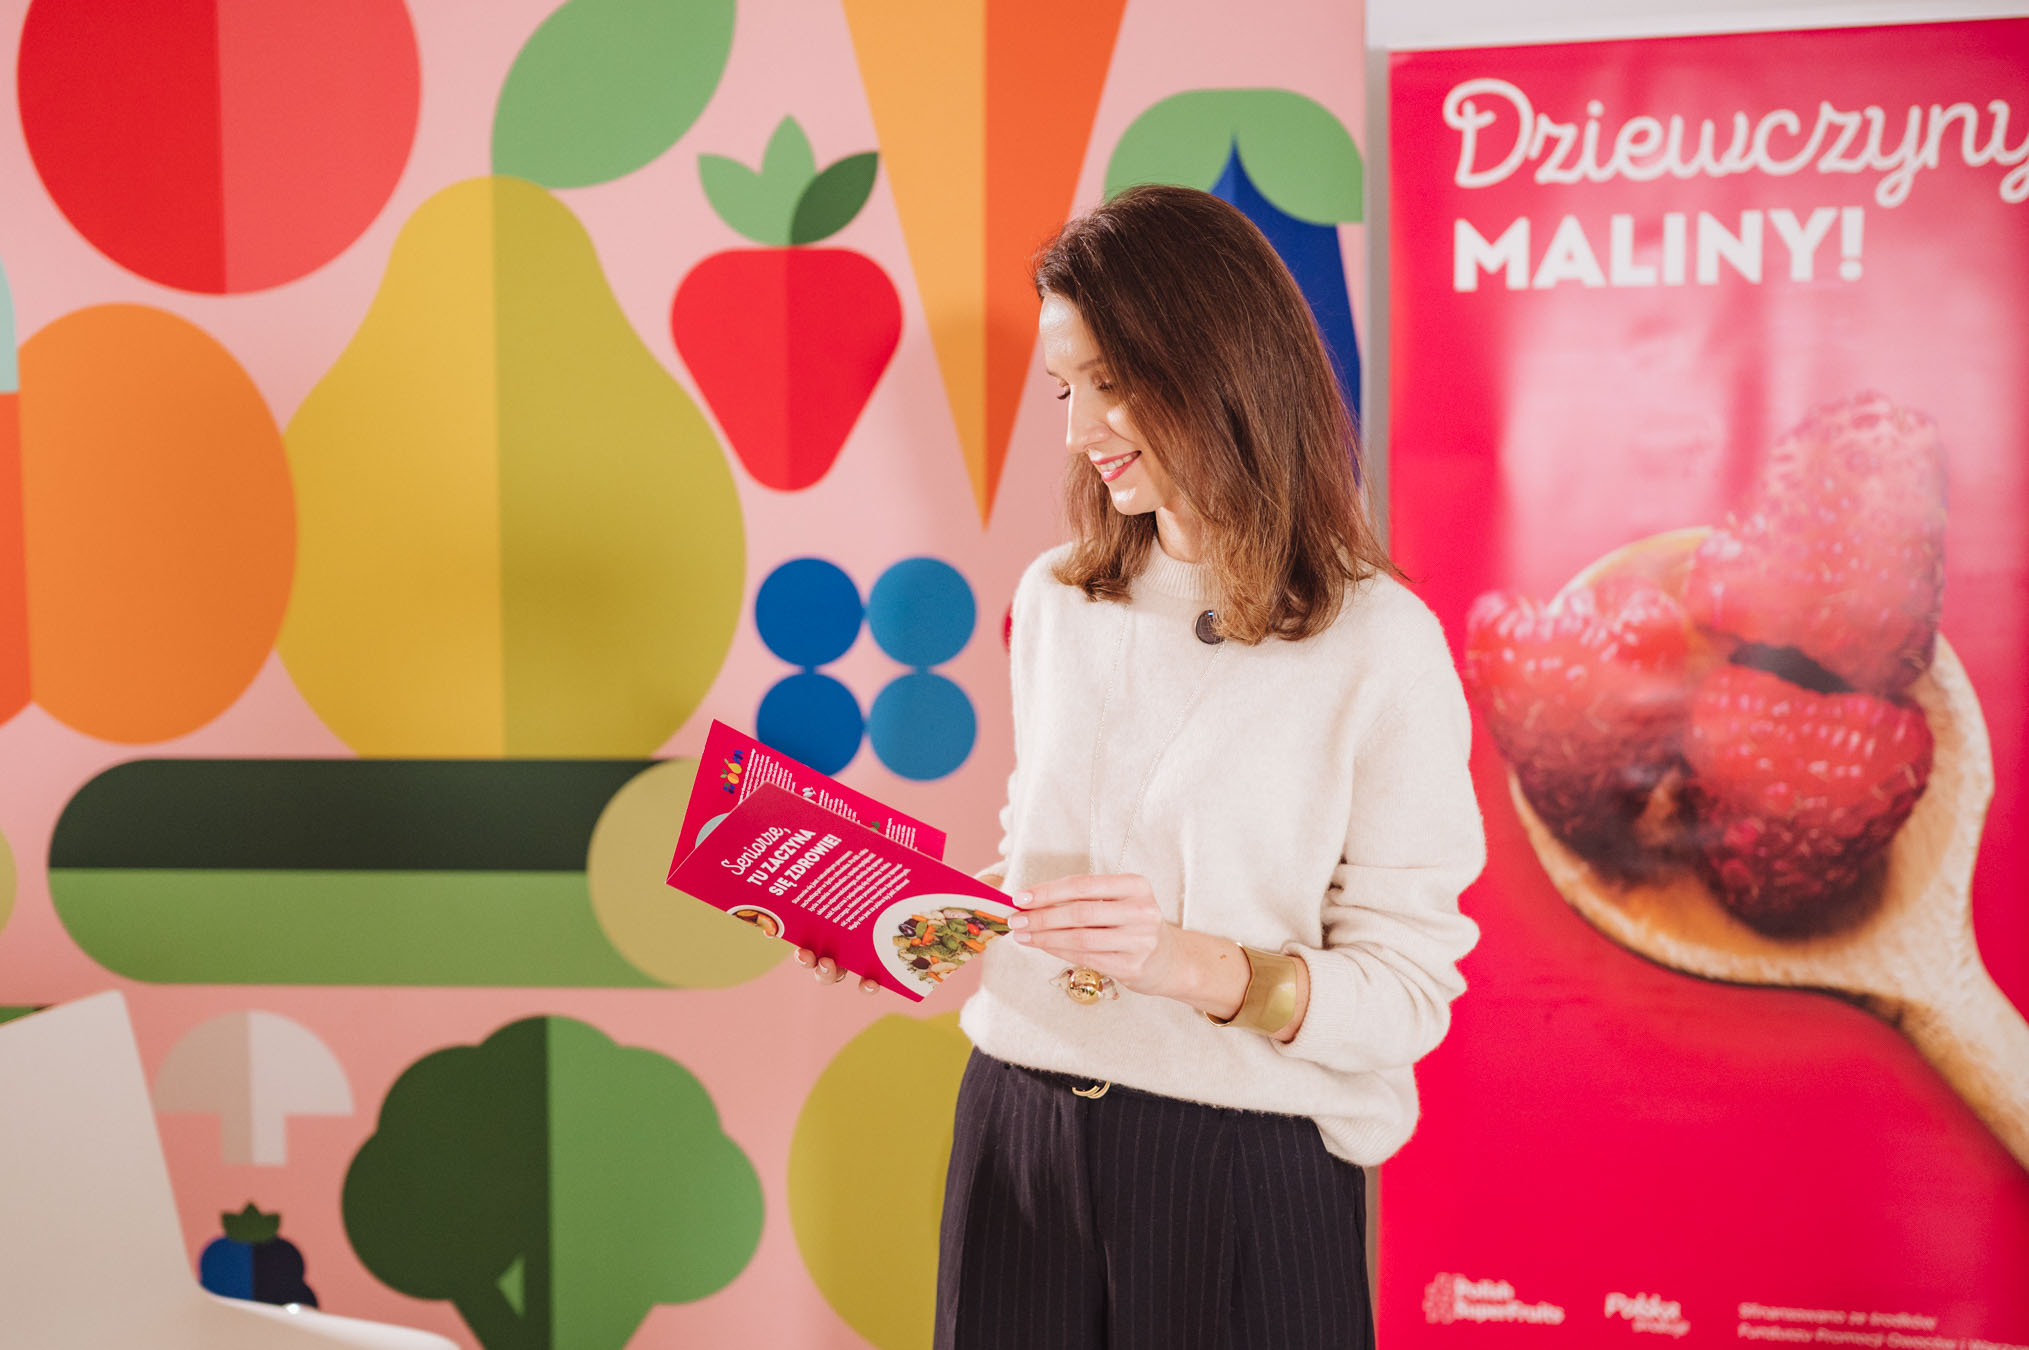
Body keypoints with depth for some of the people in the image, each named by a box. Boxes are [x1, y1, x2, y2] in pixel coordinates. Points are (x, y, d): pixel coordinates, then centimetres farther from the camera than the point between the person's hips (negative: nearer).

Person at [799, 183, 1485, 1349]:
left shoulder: (1379, 647, -12)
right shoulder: (1054, 602, 4)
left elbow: (1406, 994, -12)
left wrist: (1196, 966, -26)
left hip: (1239, 1170, -4)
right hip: (1018, 1132, 4)